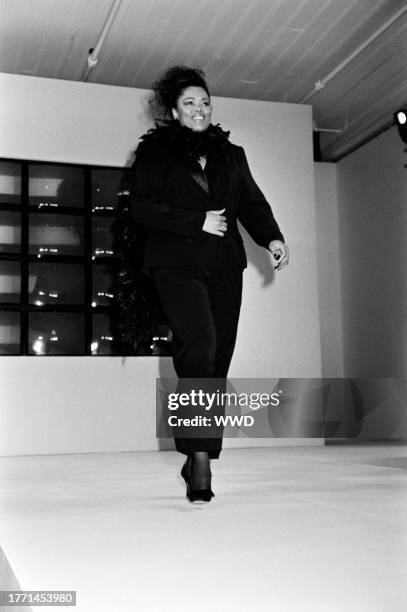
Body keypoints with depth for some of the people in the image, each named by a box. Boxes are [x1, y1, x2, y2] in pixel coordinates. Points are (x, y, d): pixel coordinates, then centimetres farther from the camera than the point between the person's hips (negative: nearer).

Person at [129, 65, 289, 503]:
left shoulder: (231, 154, 22)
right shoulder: (154, 151, 9)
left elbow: (252, 202, 16)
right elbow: (142, 208, -2)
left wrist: (272, 237, -4)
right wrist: (198, 222, -10)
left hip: (224, 266, 4)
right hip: (176, 264, -4)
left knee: (218, 358, 0)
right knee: (199, 344, -25)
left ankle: (197, 462, 10)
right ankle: (200, 456, -23)